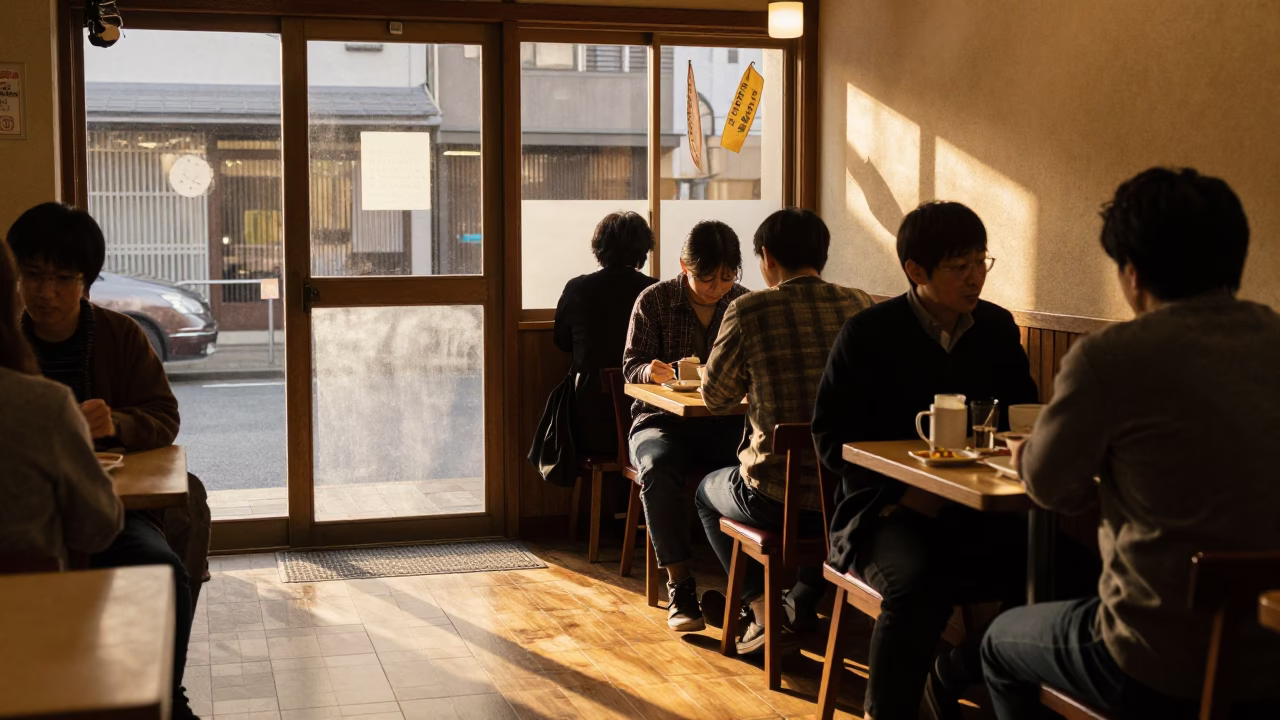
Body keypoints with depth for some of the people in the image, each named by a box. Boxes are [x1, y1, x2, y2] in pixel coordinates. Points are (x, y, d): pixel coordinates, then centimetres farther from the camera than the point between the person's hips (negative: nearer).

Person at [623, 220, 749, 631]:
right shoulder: (654, 300, 2)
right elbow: (632, 366, 0)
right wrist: (651, 370, -25)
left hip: (726, 422, 1)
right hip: (662, 418, -1)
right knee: (658, 469, -36)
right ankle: (679, 586, -29)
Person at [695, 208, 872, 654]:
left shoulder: (748, 311, -13)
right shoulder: (861, 306, -1)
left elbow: (716, 399, 0)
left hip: (777, 495, -4)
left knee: (707, 491, 30)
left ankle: (762, 610, 18)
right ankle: (803, 601, 43)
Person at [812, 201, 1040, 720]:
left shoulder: (998, 327, 9)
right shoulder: (869, 333, -3)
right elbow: (830, 435, -4)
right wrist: (902, 491, -16)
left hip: (972, 508, 5)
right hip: (886, 510, -4)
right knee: (915, 584, -36)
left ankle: (953, 675, 6)